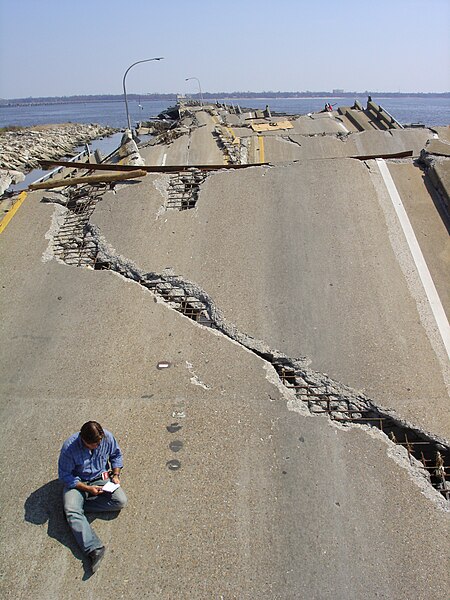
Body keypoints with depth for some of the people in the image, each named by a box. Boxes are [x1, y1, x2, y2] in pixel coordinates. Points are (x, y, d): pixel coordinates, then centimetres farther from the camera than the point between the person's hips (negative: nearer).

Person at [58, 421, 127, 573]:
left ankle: (77, 505, -13)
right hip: (77, 482, -2)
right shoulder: (69, 447, -25)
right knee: (72, 512, -29)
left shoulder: (107, 437, -17)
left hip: (101, 478, 3)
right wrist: (87, 488, -22)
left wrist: (116, 475, -8)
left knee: (121, 501, -19)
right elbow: (65, 475, -16)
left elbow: (116, 454, 4)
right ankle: (95, 549, -36)